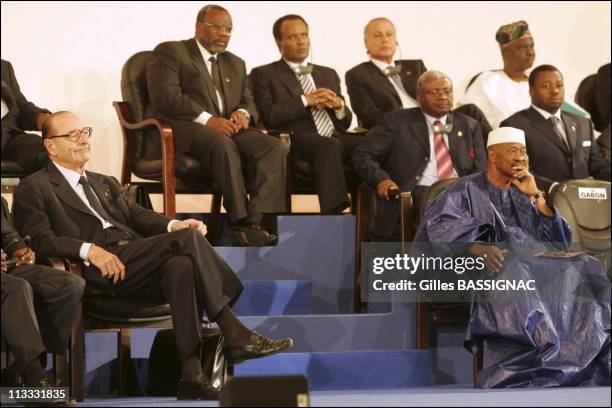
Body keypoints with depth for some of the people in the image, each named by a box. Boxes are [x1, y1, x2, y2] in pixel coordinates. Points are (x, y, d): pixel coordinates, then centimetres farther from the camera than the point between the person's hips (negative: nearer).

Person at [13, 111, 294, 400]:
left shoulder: (104, 183, 33)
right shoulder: (34, 188, 11)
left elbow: (137, 215, 18)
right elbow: (38, 239, -5)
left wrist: (173, 225, -4)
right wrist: (88, 249, -20)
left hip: (136, 267, 6)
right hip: (98, 276, -6)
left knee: (181, 265, -30)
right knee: (188, 238, -25)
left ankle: (191, 375, -35)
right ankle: (236, 335, -27)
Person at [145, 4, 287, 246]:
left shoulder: (235, 64, 28)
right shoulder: (170, 52, 6)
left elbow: (247, 101, 21)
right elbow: (167, 96, -9)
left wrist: (243, 114, -6)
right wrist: (207, 119, -20)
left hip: (226, 129, 6)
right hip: (180, 130, -6)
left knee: (275, 147, -23)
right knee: (221, 143, -38)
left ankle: (258, 220, -36)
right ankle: (242, 223, -36)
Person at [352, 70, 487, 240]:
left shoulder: (469, 126, 23)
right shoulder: (399, 121, 12)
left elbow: (480, 170, 17)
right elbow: (362, 156, 8)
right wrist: (381, 180, -13)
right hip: (417, 193, -3)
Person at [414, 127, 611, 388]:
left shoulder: (524, 196, 29)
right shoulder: (467, 190, 14)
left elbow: (561, 241, 18)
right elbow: (438, 227, -6)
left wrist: (536, 196, 9)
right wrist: (475, 248, -25)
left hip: (532, 266, 5)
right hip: (492, 269, -5)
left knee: (583, 269, -25)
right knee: (516, 277, -39)